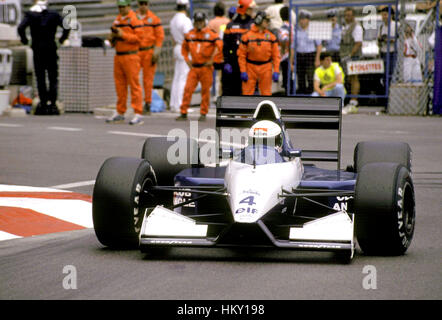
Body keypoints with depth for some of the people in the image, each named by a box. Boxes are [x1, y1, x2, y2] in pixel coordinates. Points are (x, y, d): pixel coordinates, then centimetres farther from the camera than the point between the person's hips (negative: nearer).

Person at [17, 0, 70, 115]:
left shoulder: (30, 15, 0)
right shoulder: (54, 15, 4)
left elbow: (21, 28, -14)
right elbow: (66, 27, -6)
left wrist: (24, 40, 1)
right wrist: (62, 39, 7)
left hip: (38, 50, -1)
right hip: (51, 49, 1)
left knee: (40, 78, 4)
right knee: (53, 78, 7)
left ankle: (43, 104, 0)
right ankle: (52, 104, -1)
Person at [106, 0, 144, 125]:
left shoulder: (134, 19, -6)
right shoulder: (117, 20, 17)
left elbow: (139, 37, -15)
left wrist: (123, 35, -18)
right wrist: (113, 37, 1)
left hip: (131, 57, -7)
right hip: (118, 56, 7)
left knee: (134, 84, -8)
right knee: (120, 85, 11)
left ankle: (138, 114, -9)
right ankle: (120, 113, 19)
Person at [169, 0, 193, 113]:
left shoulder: (173, 20, 13)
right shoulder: (185, 20, -15)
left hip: (177, 48, 9)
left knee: (177, 78, 11)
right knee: (183, 78, -8)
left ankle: (174, 105, 14)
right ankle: (179, 105, -9)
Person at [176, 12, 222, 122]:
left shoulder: (211, 35, -5)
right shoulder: (189, 35, 8)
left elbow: (219, 46, -13)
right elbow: (184, 48, 22)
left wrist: (212, 59, -13)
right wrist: (187, 59, 10)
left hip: (206, 67, -3)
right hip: (193, 67, 3)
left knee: (205, 90, 3)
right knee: (188, 89, -4)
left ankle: (203, 114, 12)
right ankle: (183, 113, 1)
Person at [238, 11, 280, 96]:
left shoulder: (271, 36, 2)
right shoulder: (247, 35, -4)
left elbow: (276, 55, 3)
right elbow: (241, 55, -2)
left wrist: (276, 71, -4)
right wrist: (243, 71, -8)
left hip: (266, 69, 2)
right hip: (250, 67, -2)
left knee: (266, 94, 5)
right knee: (247, 93, 0)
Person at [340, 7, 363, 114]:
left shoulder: (356, 27, -8)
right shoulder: (345, 27, 19)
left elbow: (358, 43, -16)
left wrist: (350, 55, -21)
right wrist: (342, 56, 14)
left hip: (353, 56, -9)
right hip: (345, 56, 9)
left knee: (354, 78, -10)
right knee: (351, 80, 7)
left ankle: (353, 104, -14)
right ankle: (352, 105, 8)